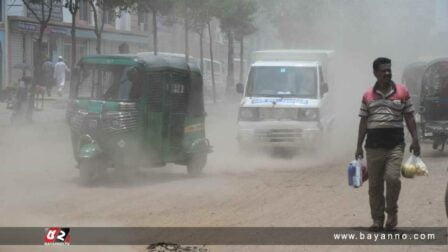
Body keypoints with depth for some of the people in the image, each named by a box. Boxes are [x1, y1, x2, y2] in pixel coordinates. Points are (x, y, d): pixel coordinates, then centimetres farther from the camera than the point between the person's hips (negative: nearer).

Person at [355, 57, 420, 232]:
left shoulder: (402, 92, 5)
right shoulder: (368, 96, 8)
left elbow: (409, 117, 6)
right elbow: (363, 122, 10)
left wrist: (415, 140, -2)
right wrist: (359, 146, 6)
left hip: (395, 143, -2)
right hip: (373, 144, 2)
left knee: (392, 178, -17)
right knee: (374, 185, 4)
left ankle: (392, 212, 5)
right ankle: (377, 220, 13)